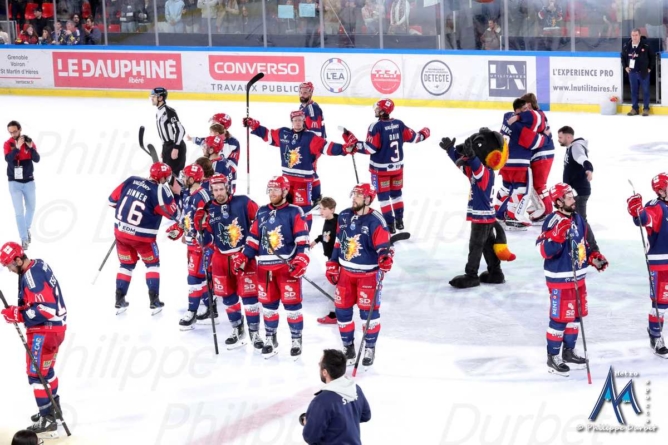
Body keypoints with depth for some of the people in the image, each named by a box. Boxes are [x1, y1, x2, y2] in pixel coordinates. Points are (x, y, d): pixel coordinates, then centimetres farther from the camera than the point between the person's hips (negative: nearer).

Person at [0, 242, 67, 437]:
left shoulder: (32, 277, -25)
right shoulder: (38, 265, 5)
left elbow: (45, 309, -29)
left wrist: (17, 314, -23)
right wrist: (20, 308, 5)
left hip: (45, 330, -10)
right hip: (55, 326, 10)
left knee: (37, 374, -5)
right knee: (45, 369, 25)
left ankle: (48, 421, -4)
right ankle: (53, 408, 40)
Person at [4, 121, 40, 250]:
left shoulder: (29, 142, -5)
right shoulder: (7, 144, -7)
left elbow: (37, 159, -15)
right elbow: (8, 159, -23)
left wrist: (30, 147, -30)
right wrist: (17, 147, -33)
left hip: (29, 181, 2)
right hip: (14, 182, -2)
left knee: (31, 207, 17)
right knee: (19, 211, -4)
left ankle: (27, 229, 41)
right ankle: (24, 239, -1)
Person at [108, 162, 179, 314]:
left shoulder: (131, 181, -1)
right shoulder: (159, 191, -15)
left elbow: (113, 199, 7)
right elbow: (174, 214, -8)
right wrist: (169, 193, 3)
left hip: (120, 231, 5)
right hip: (142, 236, -4)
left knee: (127, 264, 21)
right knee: (152, 264, 16)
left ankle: (120, 301, 19)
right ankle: (154, 302, 10)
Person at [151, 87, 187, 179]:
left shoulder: (169, 111, -17)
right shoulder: (158, 113, 14)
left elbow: (180, 130, -22)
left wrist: (175, 148, -25)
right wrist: (164, 150, 22)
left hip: (176, 147, -10)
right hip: (167, 146, 10)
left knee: (173, 173, -13)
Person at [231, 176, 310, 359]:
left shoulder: (294, 212, -3)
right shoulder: (262, 212, 13)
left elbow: (302, 240, -9)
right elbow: (253, 238, 16)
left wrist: (301, 261, -20)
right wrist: (243, 257, 9)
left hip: (288, 265, -5)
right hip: (265, 266, 5)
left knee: (291, 303, -3)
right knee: (268, 304, 10)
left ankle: (296, 340, 8)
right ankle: (270, 339, 22)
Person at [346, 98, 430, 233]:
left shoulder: (376, 127, -20)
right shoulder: (399, 124, -4)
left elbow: (370, 148, -23)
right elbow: (413, 137, 5)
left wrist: (353, 142, -17)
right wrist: (424, 134, 25)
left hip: (381, 169, -6)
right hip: (397, 166, 6)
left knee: (383, 196, 4)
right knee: (396, 193, 20)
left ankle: (390, 224, 3)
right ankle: (399, 221, 28)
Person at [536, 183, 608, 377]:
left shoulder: (578, 220, 8)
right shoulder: (553, 222, -17)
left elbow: (588, 244, 19)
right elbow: (546, 251, -24)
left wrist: (596, 258, 3)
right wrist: (558, 235, -38)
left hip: (578, 278, 8)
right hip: (559, 280, -8)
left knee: (576, 315, 17)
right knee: (559, 318, -5)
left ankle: (569, 352, 32)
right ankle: (552, 358, 7)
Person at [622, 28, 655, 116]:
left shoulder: (646, 45, -11)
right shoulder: (627, 46, 0)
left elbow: (652, 57, -1)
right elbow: (623, 56, 17)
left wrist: (650, 68, -2)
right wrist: (625, 66, 9)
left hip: (643, 72, -3)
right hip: (632, 72, 3)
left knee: (645, 91, 3)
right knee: (633, 91, 9)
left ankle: (646, 108, 10)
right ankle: (634, 108, 17)